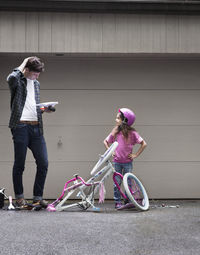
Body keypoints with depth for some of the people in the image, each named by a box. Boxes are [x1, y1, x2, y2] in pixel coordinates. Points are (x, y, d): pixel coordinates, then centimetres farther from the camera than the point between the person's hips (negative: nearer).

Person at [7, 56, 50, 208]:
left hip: (36, 127, 6)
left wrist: (43, 109, 7)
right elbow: (11, 78, -26)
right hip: (21, 126, -6)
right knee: (19, 165, 2)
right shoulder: (18, 81, 0)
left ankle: (38, 197, 9)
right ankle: (19, 197, 15)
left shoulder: (36, 84, 21)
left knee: (43, 163, 0)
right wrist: (22, 65, -9)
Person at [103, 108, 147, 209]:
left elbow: (144, 144, -4)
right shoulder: (115, 132, 0)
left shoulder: (132, 133, -9)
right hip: (117, 161, 2)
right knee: (117, 182, 3)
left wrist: (136, 155, -7)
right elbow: (106, 141, 14)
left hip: (127, 162, -2)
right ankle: (117, 202, 11)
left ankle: (128, 201, 16)